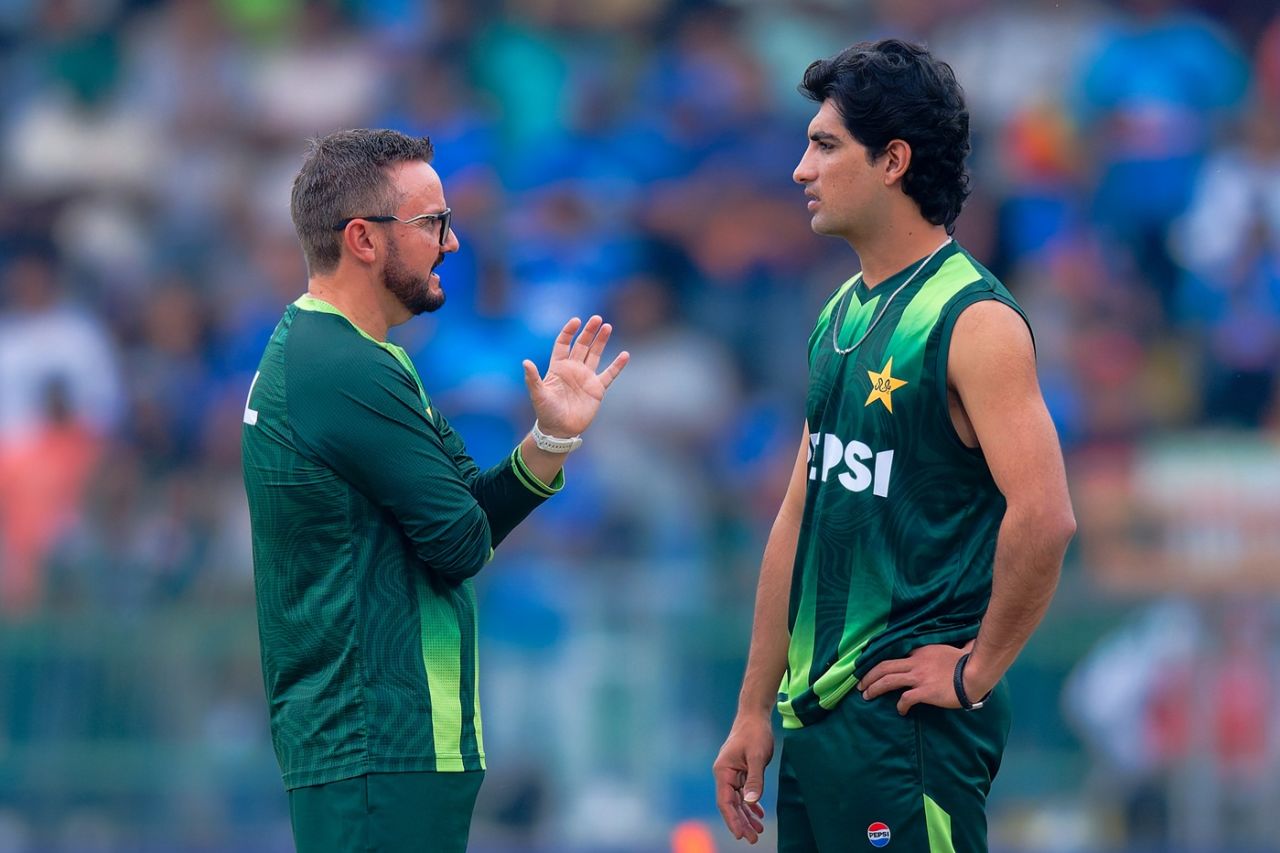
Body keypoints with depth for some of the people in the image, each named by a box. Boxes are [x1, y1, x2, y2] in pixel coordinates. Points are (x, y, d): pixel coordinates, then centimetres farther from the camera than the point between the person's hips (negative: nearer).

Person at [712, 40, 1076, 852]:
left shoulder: (973, 321, -13)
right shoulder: (840, 318, 14)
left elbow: (1044, 517, -24)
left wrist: (978, 670, -15)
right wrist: (754, 710, 15)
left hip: (907, 718, -8)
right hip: (818, 715, 8)